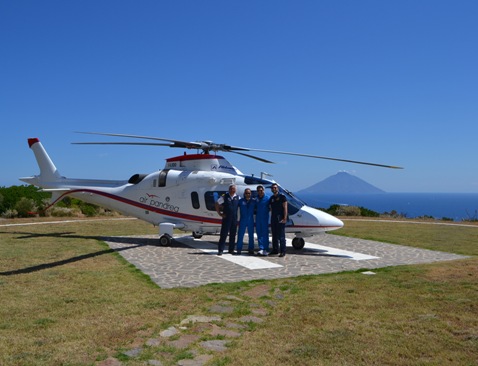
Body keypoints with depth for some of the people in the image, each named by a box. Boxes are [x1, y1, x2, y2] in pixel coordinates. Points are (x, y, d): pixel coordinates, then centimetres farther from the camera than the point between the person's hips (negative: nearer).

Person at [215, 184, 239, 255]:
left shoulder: (237, 198, 7)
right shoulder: (224, 197, 0)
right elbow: (217, 204, 3)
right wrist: (220, 213, -1)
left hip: (234, 219, 3)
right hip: (226, 218, -3)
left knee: (233, 235, 9)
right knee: (223, 234, -3)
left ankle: (231, 249, 19)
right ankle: (220, 250, 0)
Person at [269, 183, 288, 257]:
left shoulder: (282, 196, -2)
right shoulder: (271, 198, 14)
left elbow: (285, 208, -8)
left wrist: (285, 218, -15)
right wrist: (271, 218, 12)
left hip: (280, 219, -6)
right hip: (273, 218, 6)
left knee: (281, 236, -6)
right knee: (274, 235, 10)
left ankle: (282, 251, -4)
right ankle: (275, 250, 19)